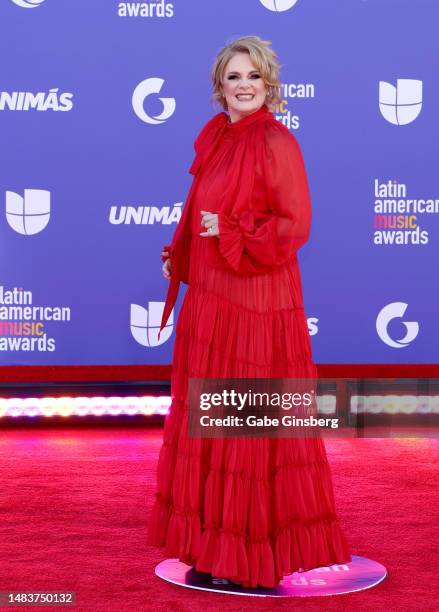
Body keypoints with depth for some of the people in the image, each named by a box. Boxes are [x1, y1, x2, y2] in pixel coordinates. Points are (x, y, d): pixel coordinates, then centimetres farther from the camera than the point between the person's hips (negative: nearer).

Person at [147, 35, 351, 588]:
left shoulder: (277, 143, -12)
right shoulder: (213, 137, 9)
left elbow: (296, 226, -15)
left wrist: (230, 233, -22)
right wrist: (177, 253, 7)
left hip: (255, 296, -8)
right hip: (209, 292, 8)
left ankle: (258, 532, 13)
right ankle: (211, 519, 26)